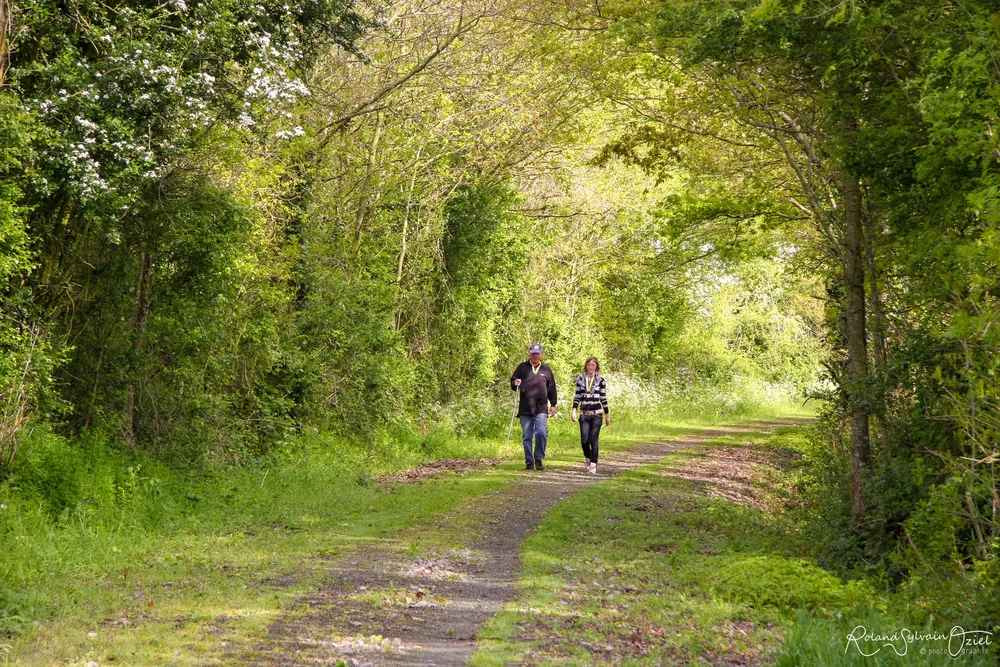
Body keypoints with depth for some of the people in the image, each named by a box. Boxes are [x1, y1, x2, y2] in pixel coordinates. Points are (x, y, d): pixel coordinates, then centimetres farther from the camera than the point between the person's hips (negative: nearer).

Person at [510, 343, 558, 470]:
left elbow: (552, 388, 18)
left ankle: (539, 458, -1)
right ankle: (529, 462, 11)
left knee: (542, 433, -16)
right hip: (525, 408, 0)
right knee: (527, 436, 3)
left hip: (541, 408, 0)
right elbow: (512, 382, 13)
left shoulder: (546, 369, 13)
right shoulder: (522, 367, 9)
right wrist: (515, 384, -10)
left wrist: (553, 404, 14)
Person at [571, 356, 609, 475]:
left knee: (593, 440, -6)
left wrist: (607, 415, 7)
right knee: (584, 440, -4)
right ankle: (587, 458, 25)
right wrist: (574, 411, -3)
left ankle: (593, 465, -2)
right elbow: (577, 397, 8)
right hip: (584, 415, 1)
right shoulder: (580, 379, 7)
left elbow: (604, 399, 6)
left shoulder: (600, 380, 3)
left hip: (596, 415, -1)